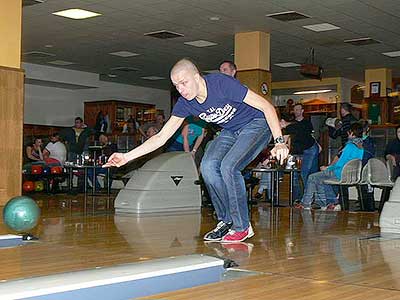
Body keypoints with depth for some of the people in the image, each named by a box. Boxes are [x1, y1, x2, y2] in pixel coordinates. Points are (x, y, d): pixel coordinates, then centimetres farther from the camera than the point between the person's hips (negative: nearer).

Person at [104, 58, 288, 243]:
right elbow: (161, 137, -7)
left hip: (256, 124, -6)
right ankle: (227, 221, 0)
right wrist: (127, 157, -16)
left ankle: (242, 227, -9)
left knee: (228, 167, -24)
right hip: (231, 131, 6)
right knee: (208, 166, -15)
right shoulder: (185, 103, -10)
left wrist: (279, 142, -32)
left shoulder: (222, 84, -28)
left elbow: (267, 107, -24)